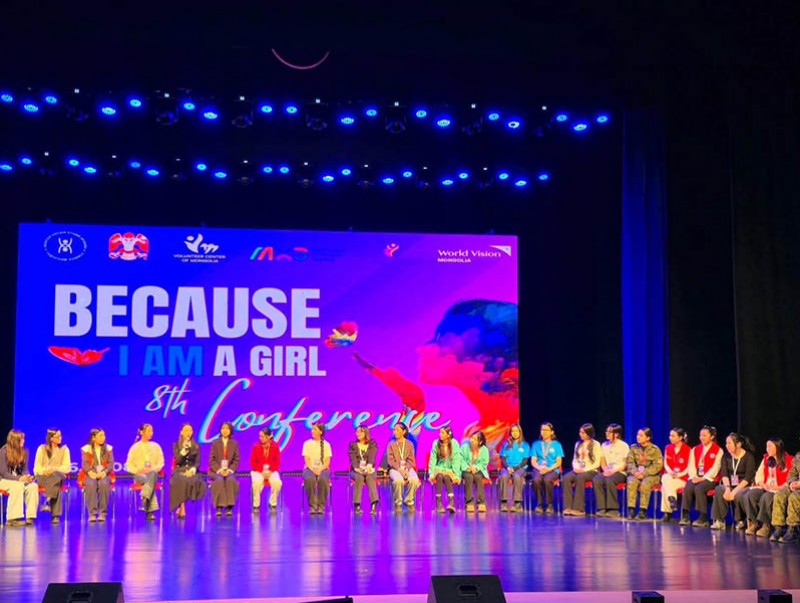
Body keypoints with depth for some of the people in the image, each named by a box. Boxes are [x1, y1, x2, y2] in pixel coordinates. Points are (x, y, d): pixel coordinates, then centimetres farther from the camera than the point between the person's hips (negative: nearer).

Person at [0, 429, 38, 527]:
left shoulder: (24, 451, 4)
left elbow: (25, 469, 7)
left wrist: (27, 476, -18)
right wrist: (19, 478, -28)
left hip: (18, 479, 5)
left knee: (33, 486, -26)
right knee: (18, 486, -38)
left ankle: (30, 517, -27)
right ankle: (12, 519, -36)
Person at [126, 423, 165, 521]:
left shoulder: (156, 446, 16)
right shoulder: (135, 447, 9)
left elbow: (161, 463, 12)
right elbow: (129, 465, 6)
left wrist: (152, 469, -9)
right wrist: (138, 470, -13)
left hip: (153, 473, 2)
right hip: (139, 475, -2)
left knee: (153, 474, -40)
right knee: (150, 480, -39)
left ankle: (144, 500, -54)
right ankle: (150, 511, -50)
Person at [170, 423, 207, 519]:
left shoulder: (196, 446, 14)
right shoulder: (176, 445, 9)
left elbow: (197, 462, 7)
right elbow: (178, 460, -5)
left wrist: (193, 469, -14)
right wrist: (185, 448, -15)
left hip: (192, 471, 1)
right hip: (179, 471, -1)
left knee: (195, 482, -34)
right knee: (182, 482, -37)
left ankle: (180, 506, -24)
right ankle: (182, 508, -38)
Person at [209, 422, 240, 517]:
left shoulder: (234, 444, 10)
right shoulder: (215, 443, 8)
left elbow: (236, 460, 6)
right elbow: (212, 460, 2)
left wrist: (229, 470, -12)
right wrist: (219, 470, -13)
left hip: (229, 471, 1)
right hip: (216, 471, 0)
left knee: (231, 480, -34)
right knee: (219, 481, -34)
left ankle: (229, 507, -30)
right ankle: (219, 507, -32)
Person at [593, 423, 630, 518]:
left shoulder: (624, 446, 0)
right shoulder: (604, 445, 17)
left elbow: (625, 464, -4)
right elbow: (602, 461, 15)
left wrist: (613, 471, -16)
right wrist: (606, 470, -6)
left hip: (620, 472, -5)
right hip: (607, 471, 5)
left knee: (609, 480, -37)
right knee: (596, 480, -27)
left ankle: (613, 509, -29)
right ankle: (602, 508, -28)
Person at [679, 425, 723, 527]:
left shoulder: (718, 450, 1)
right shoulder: (695, 449, 18)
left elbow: (715, 468, -8)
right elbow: (692, 466, 10)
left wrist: (703, 478, -17)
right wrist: (694, 477, -9)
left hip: (709, 479, -4)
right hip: (696, 477, 4)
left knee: (699, 488, -33)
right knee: (687, 488, -26)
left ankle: (703, 518, -26)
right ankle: (685, 516, -23)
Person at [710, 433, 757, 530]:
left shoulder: (748, 456, -7)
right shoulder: (726, 457, 7)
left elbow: (748, 478, -15)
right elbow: (724, 474, -2)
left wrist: (734, 491, -23)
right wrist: (727, 488, -22)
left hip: (745, 486, -4)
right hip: (731, 484, 4)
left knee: (738, 495, -37)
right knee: (718, 490, -28)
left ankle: (740, 521, -11)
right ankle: (719, 520, -24)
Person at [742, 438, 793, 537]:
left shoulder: (789, 460, -3)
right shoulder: (766, 458, 18)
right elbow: (759, 474, 18)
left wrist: (778, 488, -19)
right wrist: (762, 484, -3)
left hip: (779, 489, -6)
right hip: (765, 487, 6)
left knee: (766, 498, -36)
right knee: (749, 495, -23)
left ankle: (766, 525, -24)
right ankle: (752, 523, -18)